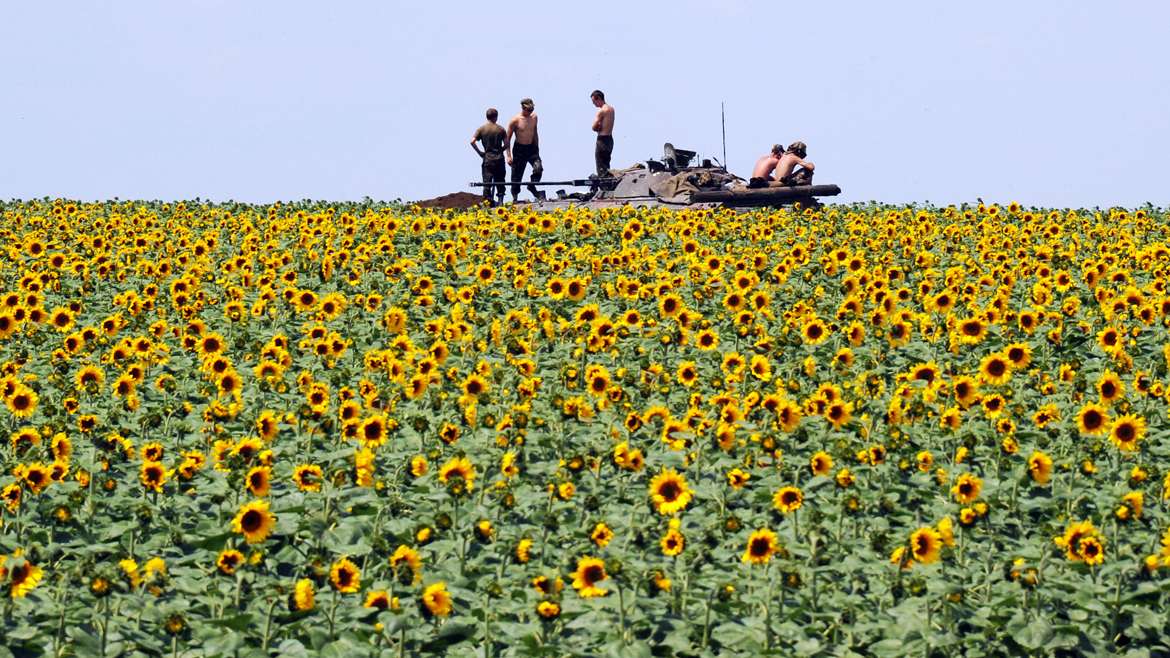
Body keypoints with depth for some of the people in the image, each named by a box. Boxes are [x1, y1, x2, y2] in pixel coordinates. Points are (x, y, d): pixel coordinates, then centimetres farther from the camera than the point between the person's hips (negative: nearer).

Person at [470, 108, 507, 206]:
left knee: (487, 181, 3)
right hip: (499, 158, 1)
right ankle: (500, 200, 7)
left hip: (488, 158, -1)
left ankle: (487, 201, -2)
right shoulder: (501, 129, -1)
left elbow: (472, 141, -11)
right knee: (500, 181, 11)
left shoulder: (481, 129, -2)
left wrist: (479, 152, 0)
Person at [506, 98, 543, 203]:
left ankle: (532, 186, 6)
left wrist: (537, 149, 19)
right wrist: (509, 156, -10)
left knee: (538, 168, -19)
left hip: (531, 148, 4)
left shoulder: (534, 117, 4)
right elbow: (508, 138, -6)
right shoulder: (515, 120, -12)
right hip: (519, 150, -4)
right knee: (517, 177, 1)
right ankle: (514, 200, 12)